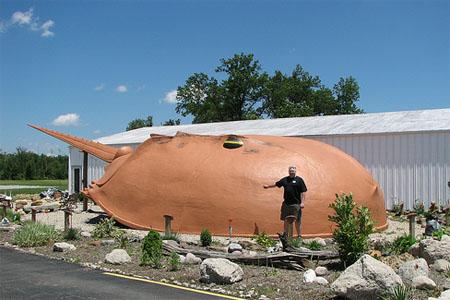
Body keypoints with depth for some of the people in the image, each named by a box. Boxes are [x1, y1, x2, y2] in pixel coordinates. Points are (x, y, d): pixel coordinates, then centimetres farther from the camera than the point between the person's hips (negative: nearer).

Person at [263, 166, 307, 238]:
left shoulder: (299, 180, -2)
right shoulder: (285, 179, 11)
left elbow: (302, 192, -5)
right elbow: (276, 184, 26)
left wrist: (302, 202, -12)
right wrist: (268, 186, 33)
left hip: (296, 204, -4)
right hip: (286, 203, 4)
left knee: (297, 221, -1)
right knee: (286, 220, 11)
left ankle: (299, 236, 8)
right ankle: (286, 235, 21)